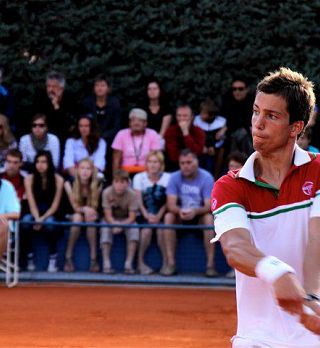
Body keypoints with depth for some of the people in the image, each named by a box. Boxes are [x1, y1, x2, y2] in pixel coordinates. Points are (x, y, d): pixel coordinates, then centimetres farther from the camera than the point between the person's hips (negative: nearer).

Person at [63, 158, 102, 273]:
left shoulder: (97, 185, -11)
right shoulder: (69, 184, -13)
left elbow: (94, 206, -8)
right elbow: (75, 207, -14)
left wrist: (90, 211, -32)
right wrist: (84, 209, -36)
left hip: (90, 216, 1)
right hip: (71, 217, -1)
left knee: (90, 219, -33)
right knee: (78, 217, -34)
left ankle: (93, 258, -32)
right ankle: (68, 258, -28)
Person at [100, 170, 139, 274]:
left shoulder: (132, 194, -20)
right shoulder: (107, 193, -21)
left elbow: (132, 217, -20)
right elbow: (108, 215, -20)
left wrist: (121, 225, -38)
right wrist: (115, 224, -40)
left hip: (126, 220, 1)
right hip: (111, 220, -1)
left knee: (134, 230, -29)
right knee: (105, 229, -31)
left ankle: (129, 264, -26)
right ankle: (106, 264, -29)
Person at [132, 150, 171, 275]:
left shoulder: (167, 178, 1)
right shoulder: (139, 177, 4)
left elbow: (168, 202, -3)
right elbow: (138, 200, -2)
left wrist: (158, 216, -17)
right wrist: (147, 216, -17)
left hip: (160, 215, 0)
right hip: (144, 215, 0)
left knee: (161, 230, -29)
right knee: (147, 230, -29)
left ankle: (167, 263, -16)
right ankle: (140, 263, -15)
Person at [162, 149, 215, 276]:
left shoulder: (206, 178, -12)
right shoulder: (174, 178, -7)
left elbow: (209, 206, -19)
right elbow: (170, 204, -15)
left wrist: (195, 211, -40)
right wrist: (179, 211, -38)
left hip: (200, 215, -1)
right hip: (180, 217, 2)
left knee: (209, 218, -33)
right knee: (168, 217, -29)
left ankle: (210, 264, -31)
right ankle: (170, 262, -29)